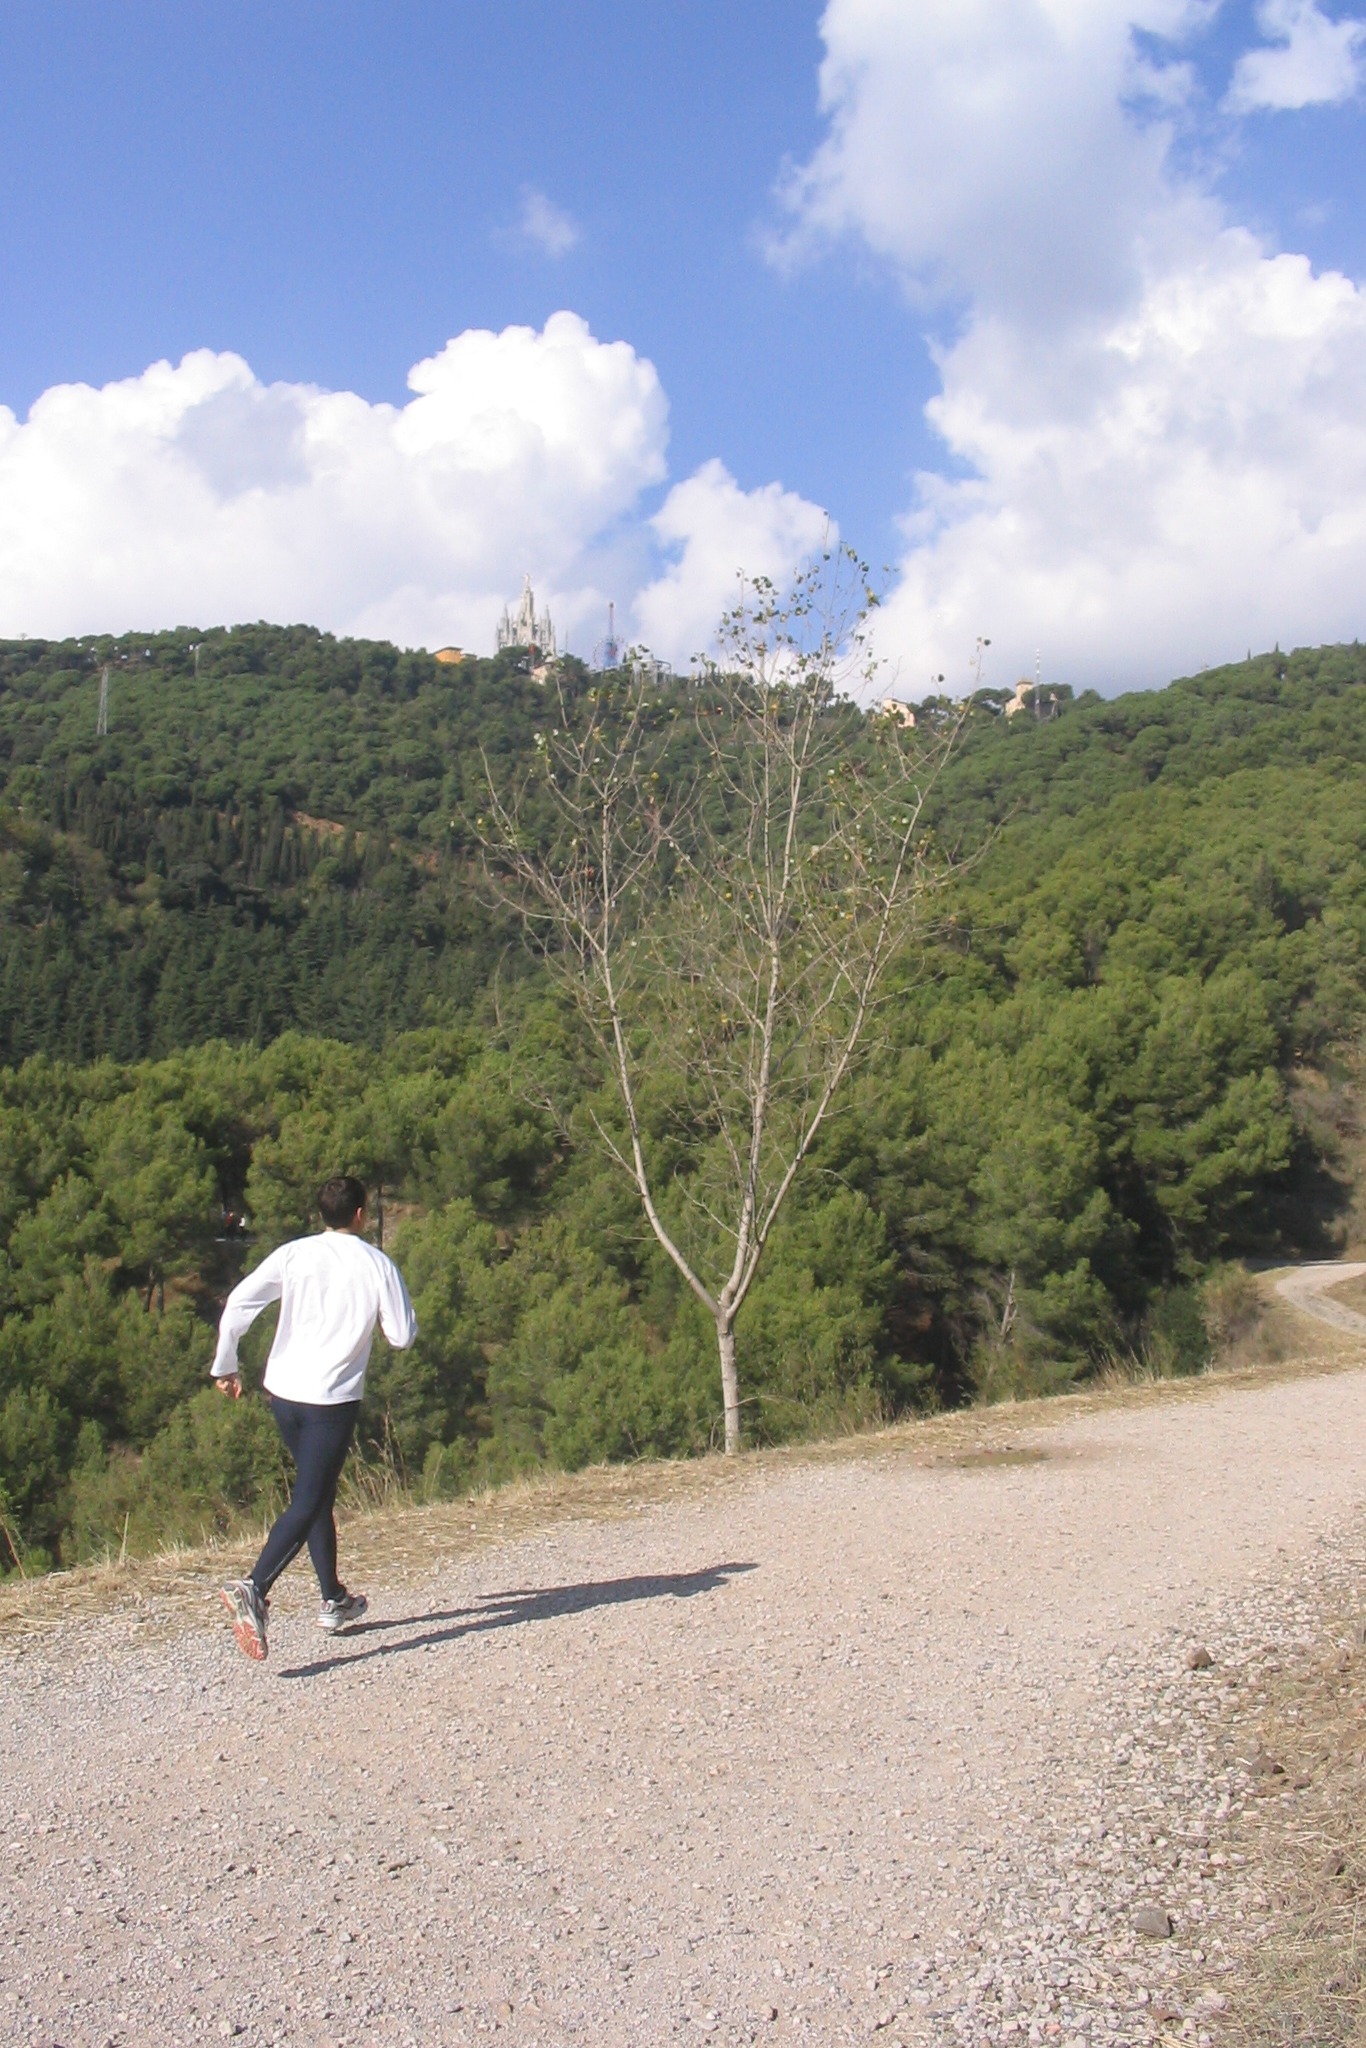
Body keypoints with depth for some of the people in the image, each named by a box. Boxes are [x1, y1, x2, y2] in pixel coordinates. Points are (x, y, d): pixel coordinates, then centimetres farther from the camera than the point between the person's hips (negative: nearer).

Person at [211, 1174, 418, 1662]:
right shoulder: (377, 1265, -4)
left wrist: (225, 1366, 8)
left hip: (283, 1389, 5)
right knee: (307, 1504, -5)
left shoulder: (293, 1254, 3)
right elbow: (403, 1336, -1)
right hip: (333, 1397, -5)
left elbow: (237, 1304, -3)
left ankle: (334, 1601, 27)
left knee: (317, 1494, 19)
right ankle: (253, 1589, -26)